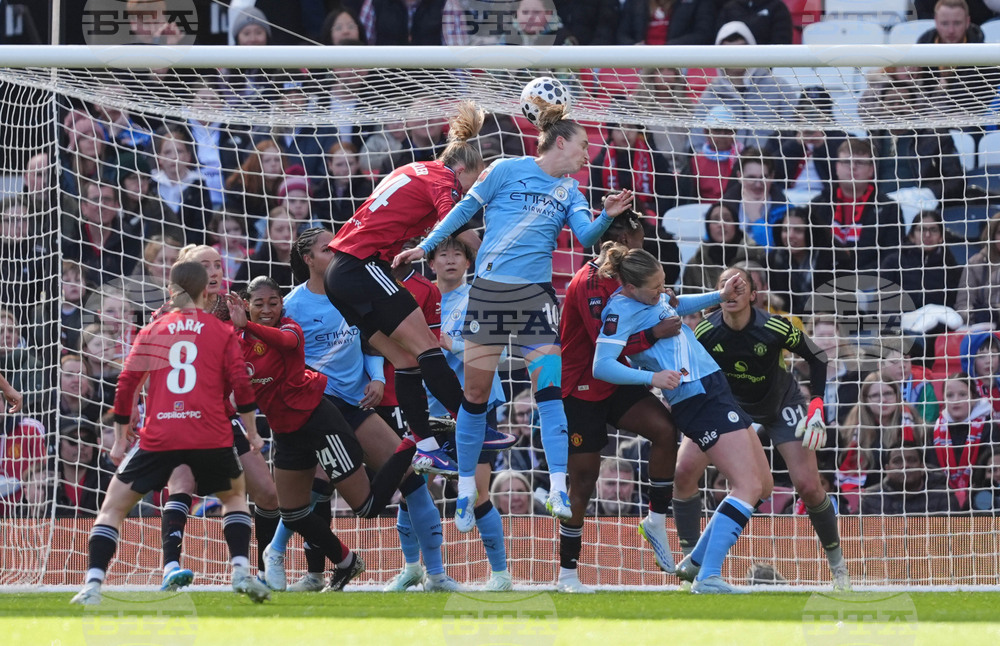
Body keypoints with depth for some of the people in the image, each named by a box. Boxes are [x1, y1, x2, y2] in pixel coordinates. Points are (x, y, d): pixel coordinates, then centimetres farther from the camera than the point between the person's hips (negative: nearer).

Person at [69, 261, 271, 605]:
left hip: (159, 437, 0)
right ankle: (241, 570, 8)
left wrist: (120, 438, 16)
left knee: (113, 507, 9)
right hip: (211, 437, 0)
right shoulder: (221, 332, 9)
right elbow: (241, 385, 2)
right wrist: (252, 434, 11)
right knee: (235, 496, 26)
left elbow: (126, 385, 8)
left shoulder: (151, 331, 12)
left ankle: (92, 585, -6)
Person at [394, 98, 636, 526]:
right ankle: (465, 487, 17)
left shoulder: (569, 191, 12)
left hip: (536, 295, 2)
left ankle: (558, 490, -16)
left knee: (549, 390, -11)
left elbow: (586, 237, -2)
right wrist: (424, 247, 8)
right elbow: (464, 211, 8)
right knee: (476, 394, 3)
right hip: (488, 291, -2)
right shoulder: (507, 170, 1)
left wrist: (606, 217, -21)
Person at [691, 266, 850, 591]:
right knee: (685, 471, -15)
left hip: (781, 405, -2)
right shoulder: (706, 332, -22)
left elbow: (817, 358, -13)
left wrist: (817, 409, -19)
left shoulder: (774, 329, -28)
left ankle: (837, 563, 10)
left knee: (808, 485, -13)